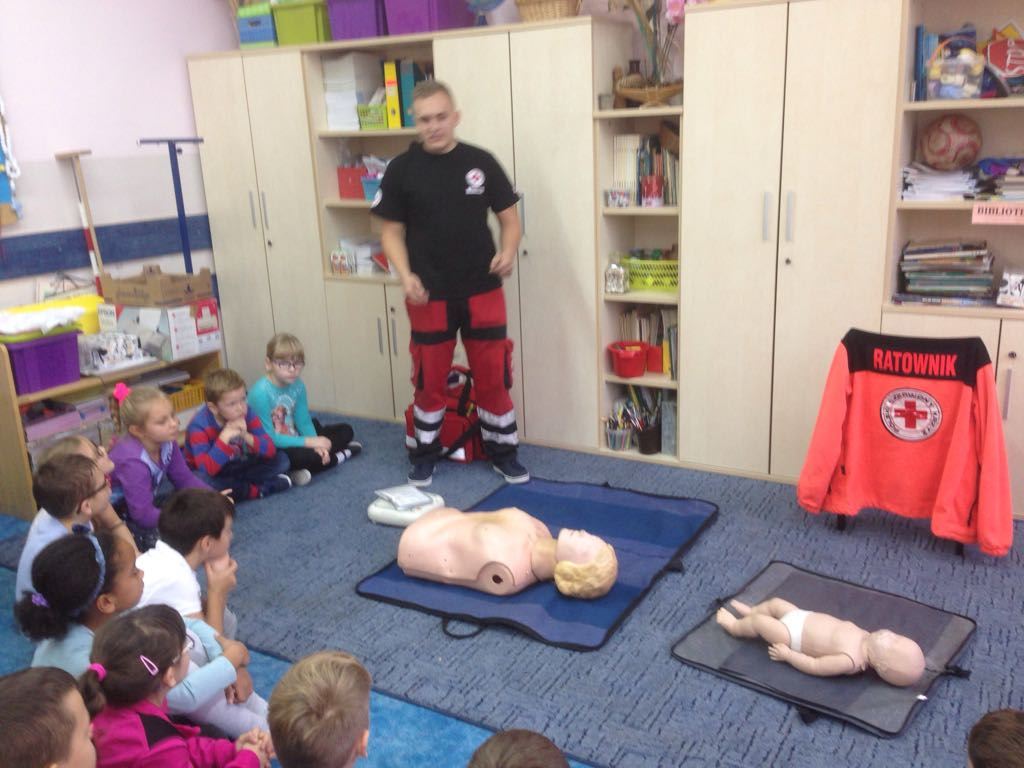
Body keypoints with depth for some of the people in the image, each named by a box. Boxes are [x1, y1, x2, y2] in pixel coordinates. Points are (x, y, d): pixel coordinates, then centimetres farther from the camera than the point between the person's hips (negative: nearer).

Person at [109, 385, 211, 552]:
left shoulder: (166, 442, -14)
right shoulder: (134, 461, -35)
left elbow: (184, 478, -2)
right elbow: (143, 514, -32)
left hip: (150, 502, 7)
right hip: (119, 515, -7)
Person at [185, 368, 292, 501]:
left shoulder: (247, 413, -14)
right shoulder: (199, 426, -25)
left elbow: (270, 450, -16)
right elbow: (207, 470, -34)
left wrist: (247, 436, -33)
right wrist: (224, 438, -40)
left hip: (237, 468, 3)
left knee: (281, 459, -13)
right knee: (199, 480, -39)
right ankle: (257, 489, -24)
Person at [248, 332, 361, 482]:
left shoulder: (297, 386, -3)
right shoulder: (261, 393, -23)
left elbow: (304, 423, 1)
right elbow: (268, 439, -23)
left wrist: (317, 445, -19)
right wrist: (308, 442, -25)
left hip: (292, 441, 8)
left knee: (345, 431, 8)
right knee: (308, 456, -35)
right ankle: (341, 455, -3)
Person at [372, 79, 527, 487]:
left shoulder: (480, 162, 0)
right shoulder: (401, 170, -3)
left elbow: (509, 216, 6)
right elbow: (391, 230, 1)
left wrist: (508, 252, -14)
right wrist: (405, 275, -15)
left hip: (482, 292, 1)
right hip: (430, 296, -1)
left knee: (493, 377, 9)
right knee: (429, 381, 12)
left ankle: (503, 453, 27)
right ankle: (425, 454, 31)